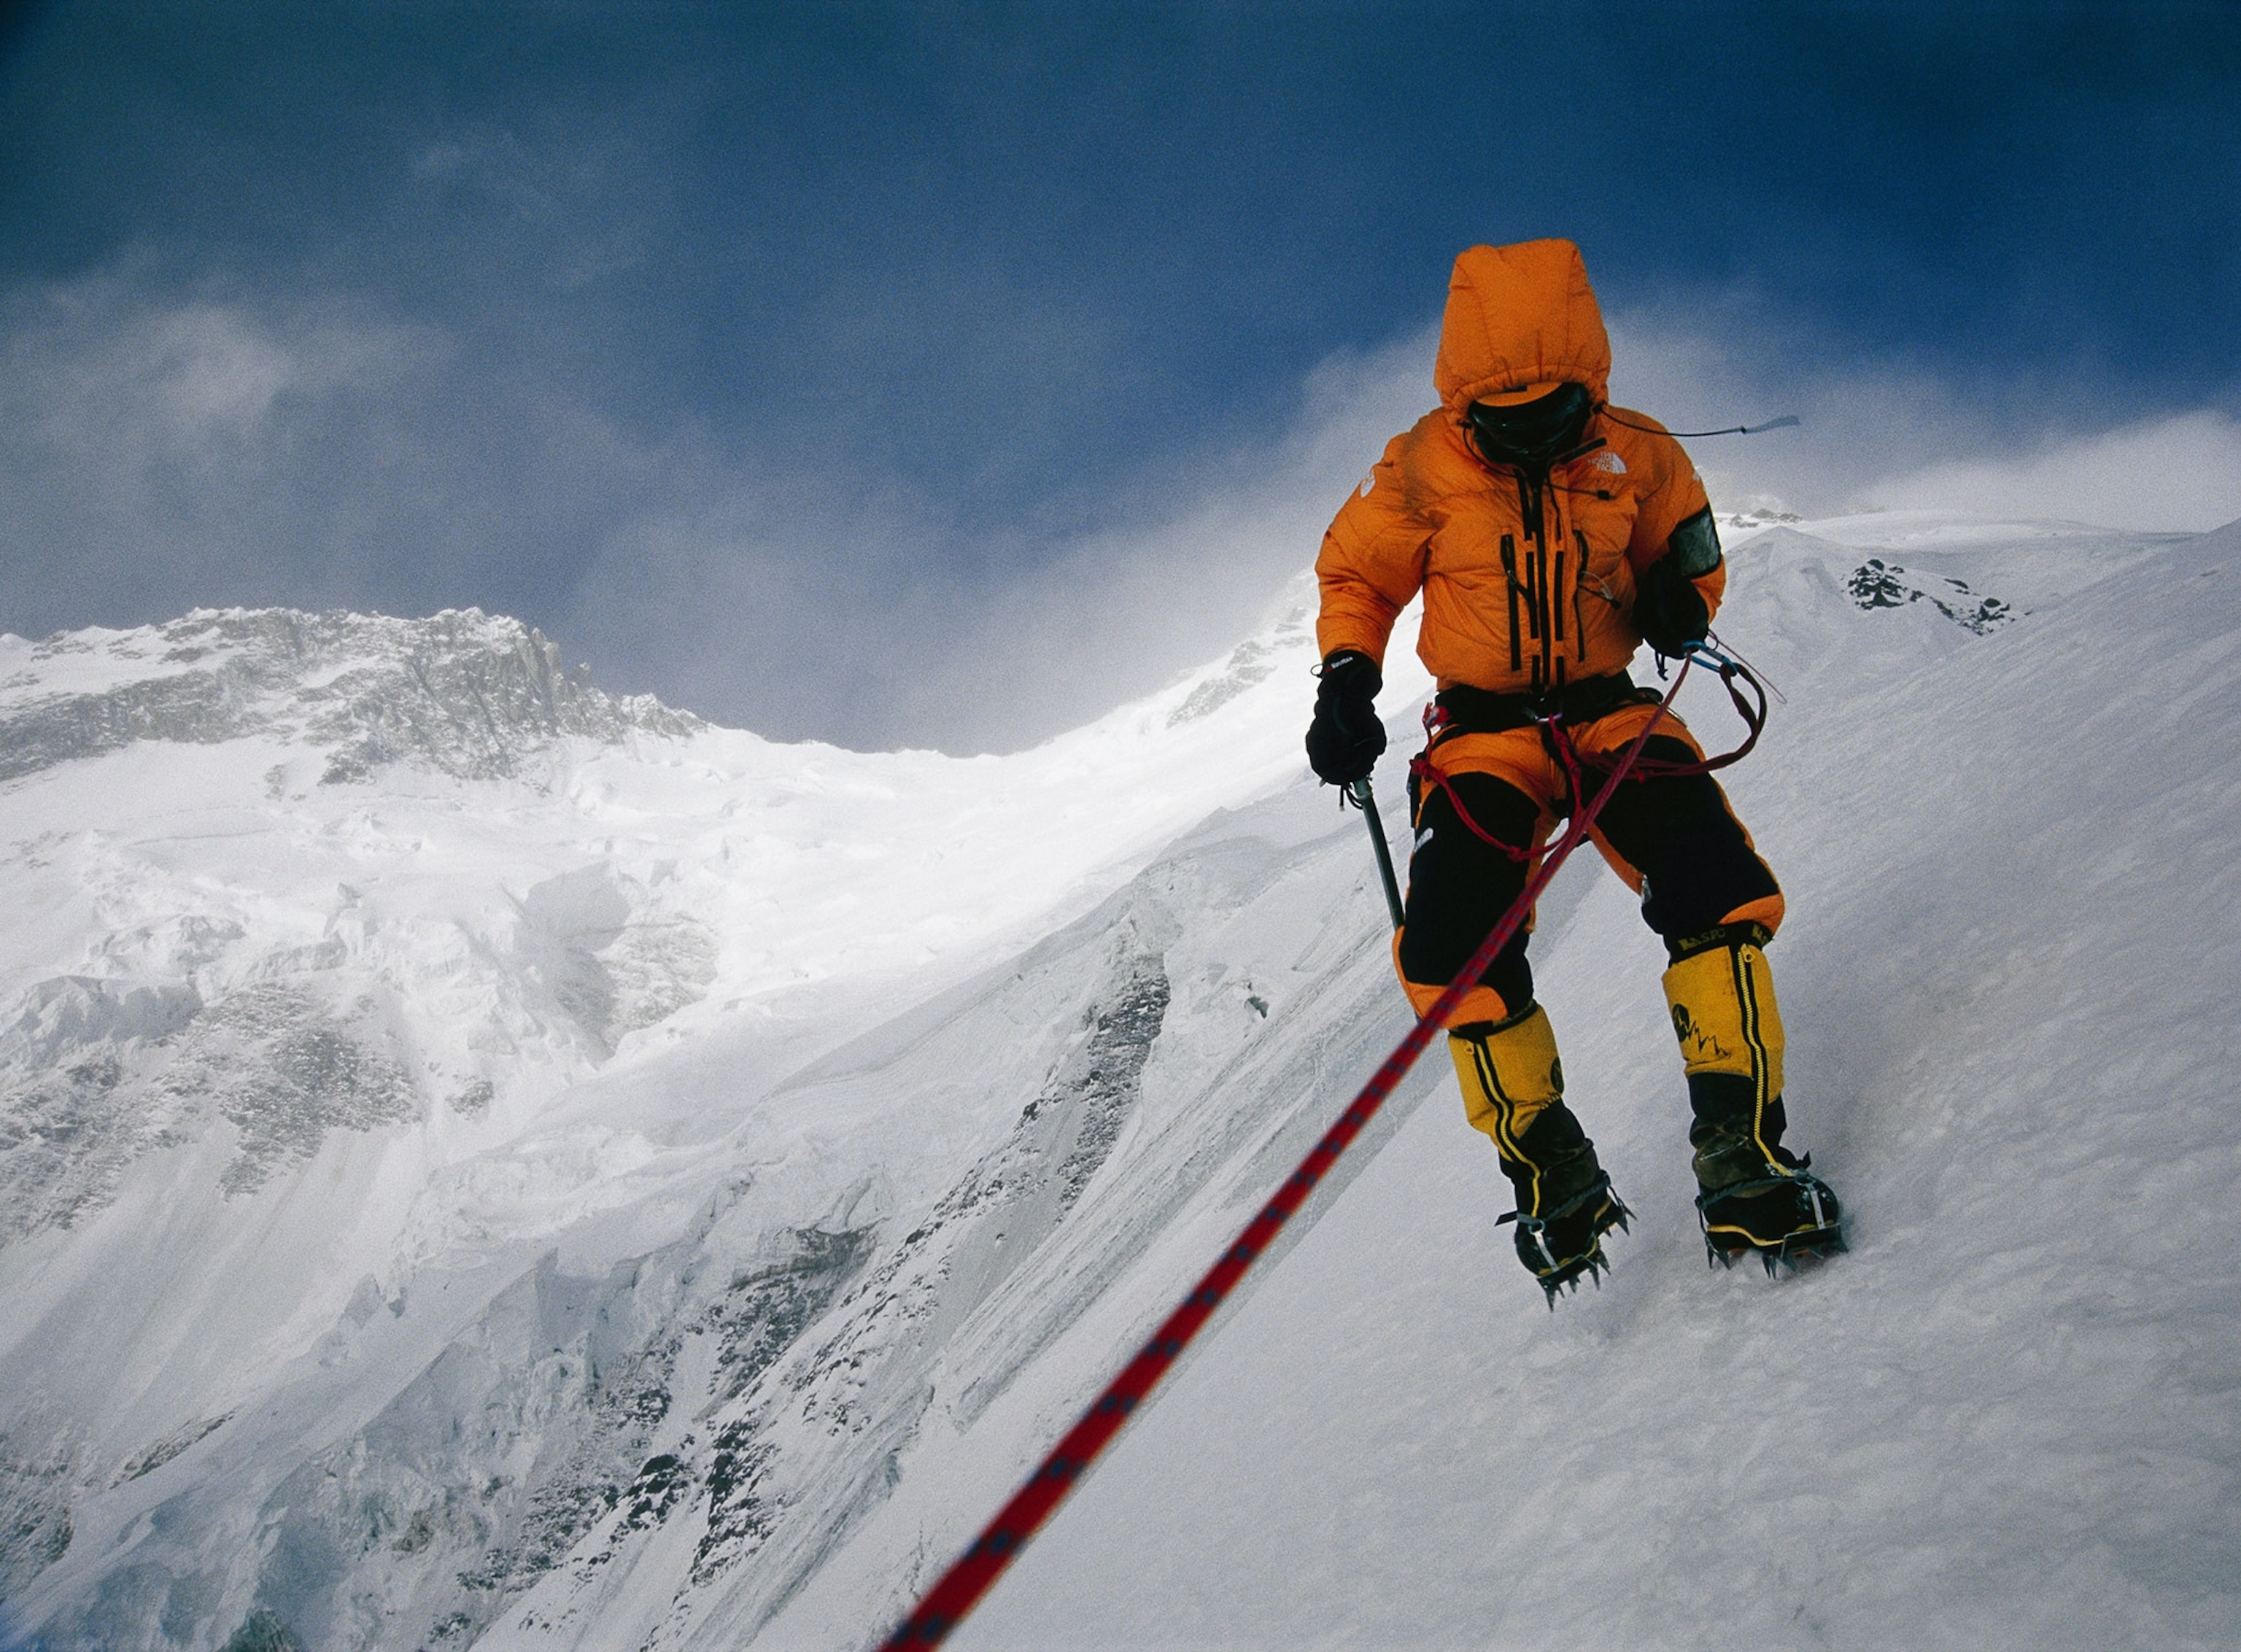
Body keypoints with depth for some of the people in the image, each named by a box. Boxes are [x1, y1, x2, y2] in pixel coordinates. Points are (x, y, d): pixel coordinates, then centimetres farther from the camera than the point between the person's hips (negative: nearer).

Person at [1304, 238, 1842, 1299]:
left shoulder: (1635, 458, -3)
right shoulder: (1421, 472, -7)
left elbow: (1679, 547, 14)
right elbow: (1357, 576, 6)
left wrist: (1682, 595, -9)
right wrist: (1348, 678, -11)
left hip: (1609, 713, 1)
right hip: (1483, 730, -1)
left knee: (1716, 889, -24)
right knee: (1457, 946, -23)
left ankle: (1740, 1154, -16)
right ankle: (1549, 1170, -4)